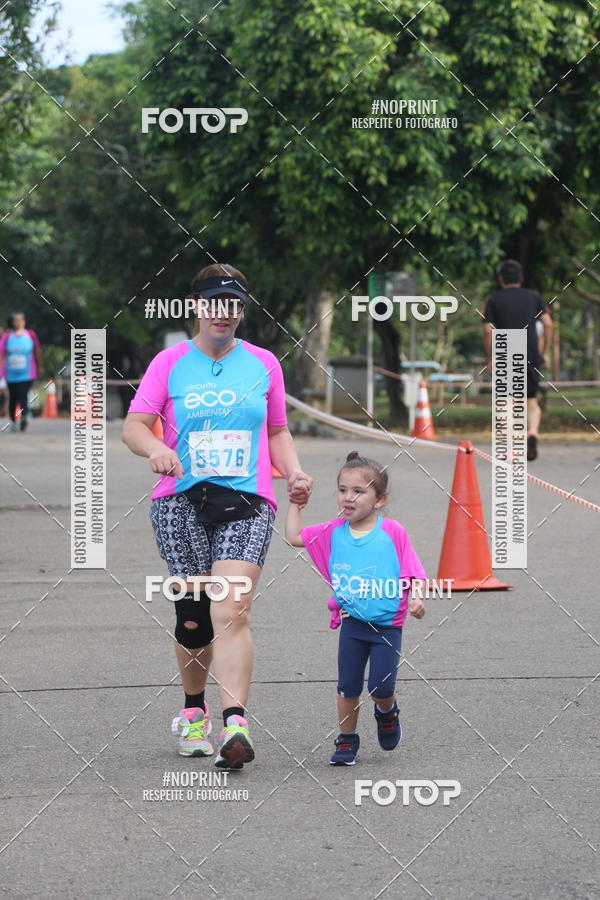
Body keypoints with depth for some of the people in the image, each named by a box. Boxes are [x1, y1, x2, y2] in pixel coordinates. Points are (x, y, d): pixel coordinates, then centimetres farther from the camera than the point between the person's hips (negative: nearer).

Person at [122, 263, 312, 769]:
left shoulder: (263, 364, 12)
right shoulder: (171, 363, 6)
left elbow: (278, 431, 22)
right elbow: (134, 425, 0)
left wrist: (293, 472, 4)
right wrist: (156, 448, -21)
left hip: (247, 503, 0)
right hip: (181, 501, 0)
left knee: (231, 612, -17)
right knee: (192, 618, 3)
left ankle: (234, 726, -24)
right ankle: (193, 711, 28)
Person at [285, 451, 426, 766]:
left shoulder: (392, 532, -8)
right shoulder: (334, 531, 3)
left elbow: (410, 571, -5)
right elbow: (294, 536, 6)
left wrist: (416, 598, -20)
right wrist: (295, 503, 6)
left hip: (388, 624, -3)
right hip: (353, 622, 3)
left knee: (381, 686, -8)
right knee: (348, 686, 4)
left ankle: (387, 713, 27)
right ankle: (346, 740, 20)